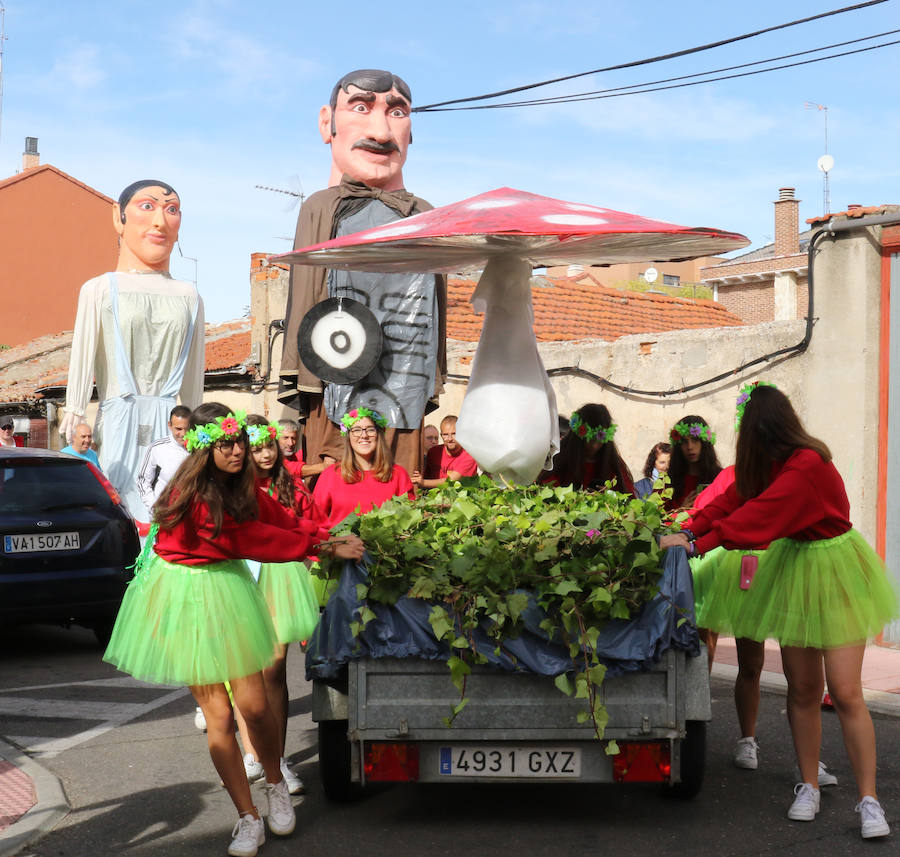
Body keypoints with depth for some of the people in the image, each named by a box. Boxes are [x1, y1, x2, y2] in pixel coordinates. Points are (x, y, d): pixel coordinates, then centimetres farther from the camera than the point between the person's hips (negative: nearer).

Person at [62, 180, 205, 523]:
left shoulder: (188, 296, 12)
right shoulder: (100, 290, 4)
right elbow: (82, 356, 0)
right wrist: (74, 416, -6)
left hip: (169, 424, 3)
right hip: (119, 421, -2)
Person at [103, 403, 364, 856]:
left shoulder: (241, 484, -1)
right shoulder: (191, 496, -24)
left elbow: (280, 517, 3)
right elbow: (249, 540, -22)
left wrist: (329, 536, -11)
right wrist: (321, 546, -17)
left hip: (227, 588, 5)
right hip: (186, 594, -5)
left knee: (255, 706, -1)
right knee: (218, 716, 0)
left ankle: (276, 785, 26)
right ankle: (248, 818, 14)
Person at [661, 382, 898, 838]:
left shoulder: (808, 467, -27)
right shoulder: (770, 462, 1)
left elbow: (760, 516, -30)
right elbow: (735, 496, -1)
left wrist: (698, 544, -26)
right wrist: (690, 531, -13)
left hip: (834, 571, -7)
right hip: (794, 567, 7)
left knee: (845, 693, -8)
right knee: (802, 689, 7)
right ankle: (808, 788, 17)